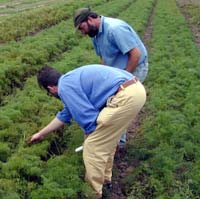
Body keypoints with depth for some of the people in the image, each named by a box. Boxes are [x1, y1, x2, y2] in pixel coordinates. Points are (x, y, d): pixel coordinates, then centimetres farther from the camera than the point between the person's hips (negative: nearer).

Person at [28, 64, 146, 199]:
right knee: (106, 140, 28)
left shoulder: (65, 87, -3)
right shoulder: (72, 79, 28)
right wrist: (41, 134, 49)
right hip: (136, 89, 10)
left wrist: (92, 136, 15)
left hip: (125, 97, -10)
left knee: (93, 147, 2)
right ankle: (105, 177, 44)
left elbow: (88, 118, -7)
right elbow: (65, 115, 39)